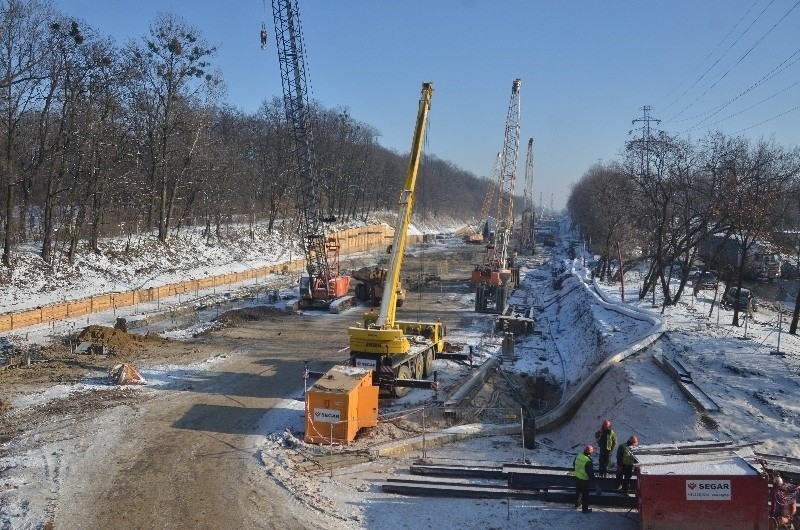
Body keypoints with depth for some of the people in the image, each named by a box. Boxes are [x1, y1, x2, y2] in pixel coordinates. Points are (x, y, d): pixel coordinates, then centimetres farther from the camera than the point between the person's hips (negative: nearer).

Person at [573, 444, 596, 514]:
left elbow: (574, 464, 12)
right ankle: (585, 509, 15)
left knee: (578, 491, 25)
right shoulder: (588, 461, -28)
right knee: (585, 494, 6)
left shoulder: (578, 456, -5)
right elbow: (591, 472, -22)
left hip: (577, 477, 7)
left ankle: (577, 504, 41)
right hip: (585, 480, -7)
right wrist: (593, 480, -9)